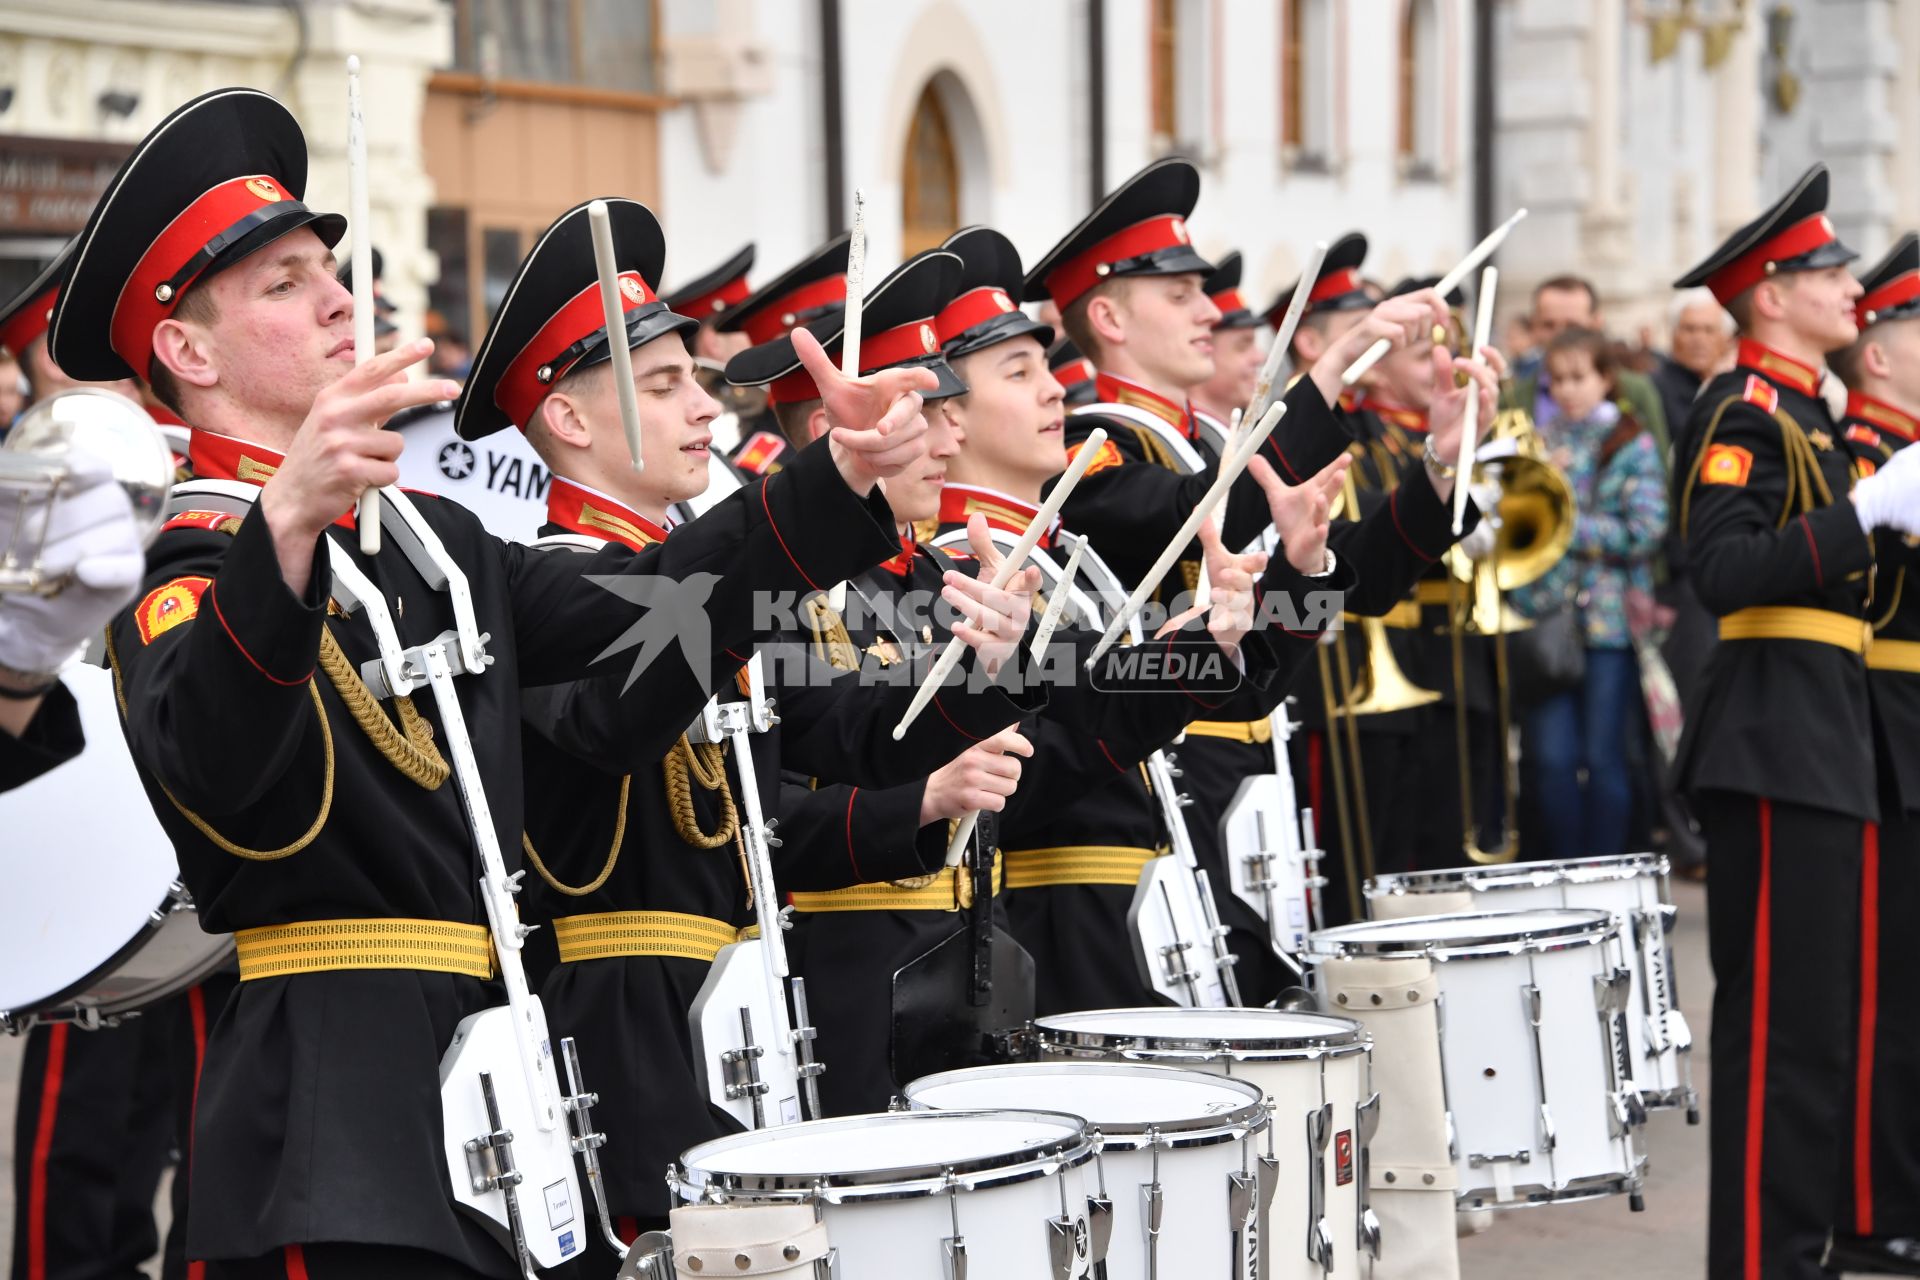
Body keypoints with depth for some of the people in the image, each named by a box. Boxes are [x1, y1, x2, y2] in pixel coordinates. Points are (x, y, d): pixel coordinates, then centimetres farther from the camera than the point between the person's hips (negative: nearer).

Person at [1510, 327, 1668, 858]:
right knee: (1550, 758, -2)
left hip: (1611, 619, -3)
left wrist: (1570, 525, -10)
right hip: (1545, 614, 3)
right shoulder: (1538, 442, 14)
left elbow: (1646, 533, -7)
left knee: (1603, 758, -1)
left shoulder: (1632, 446, 3)